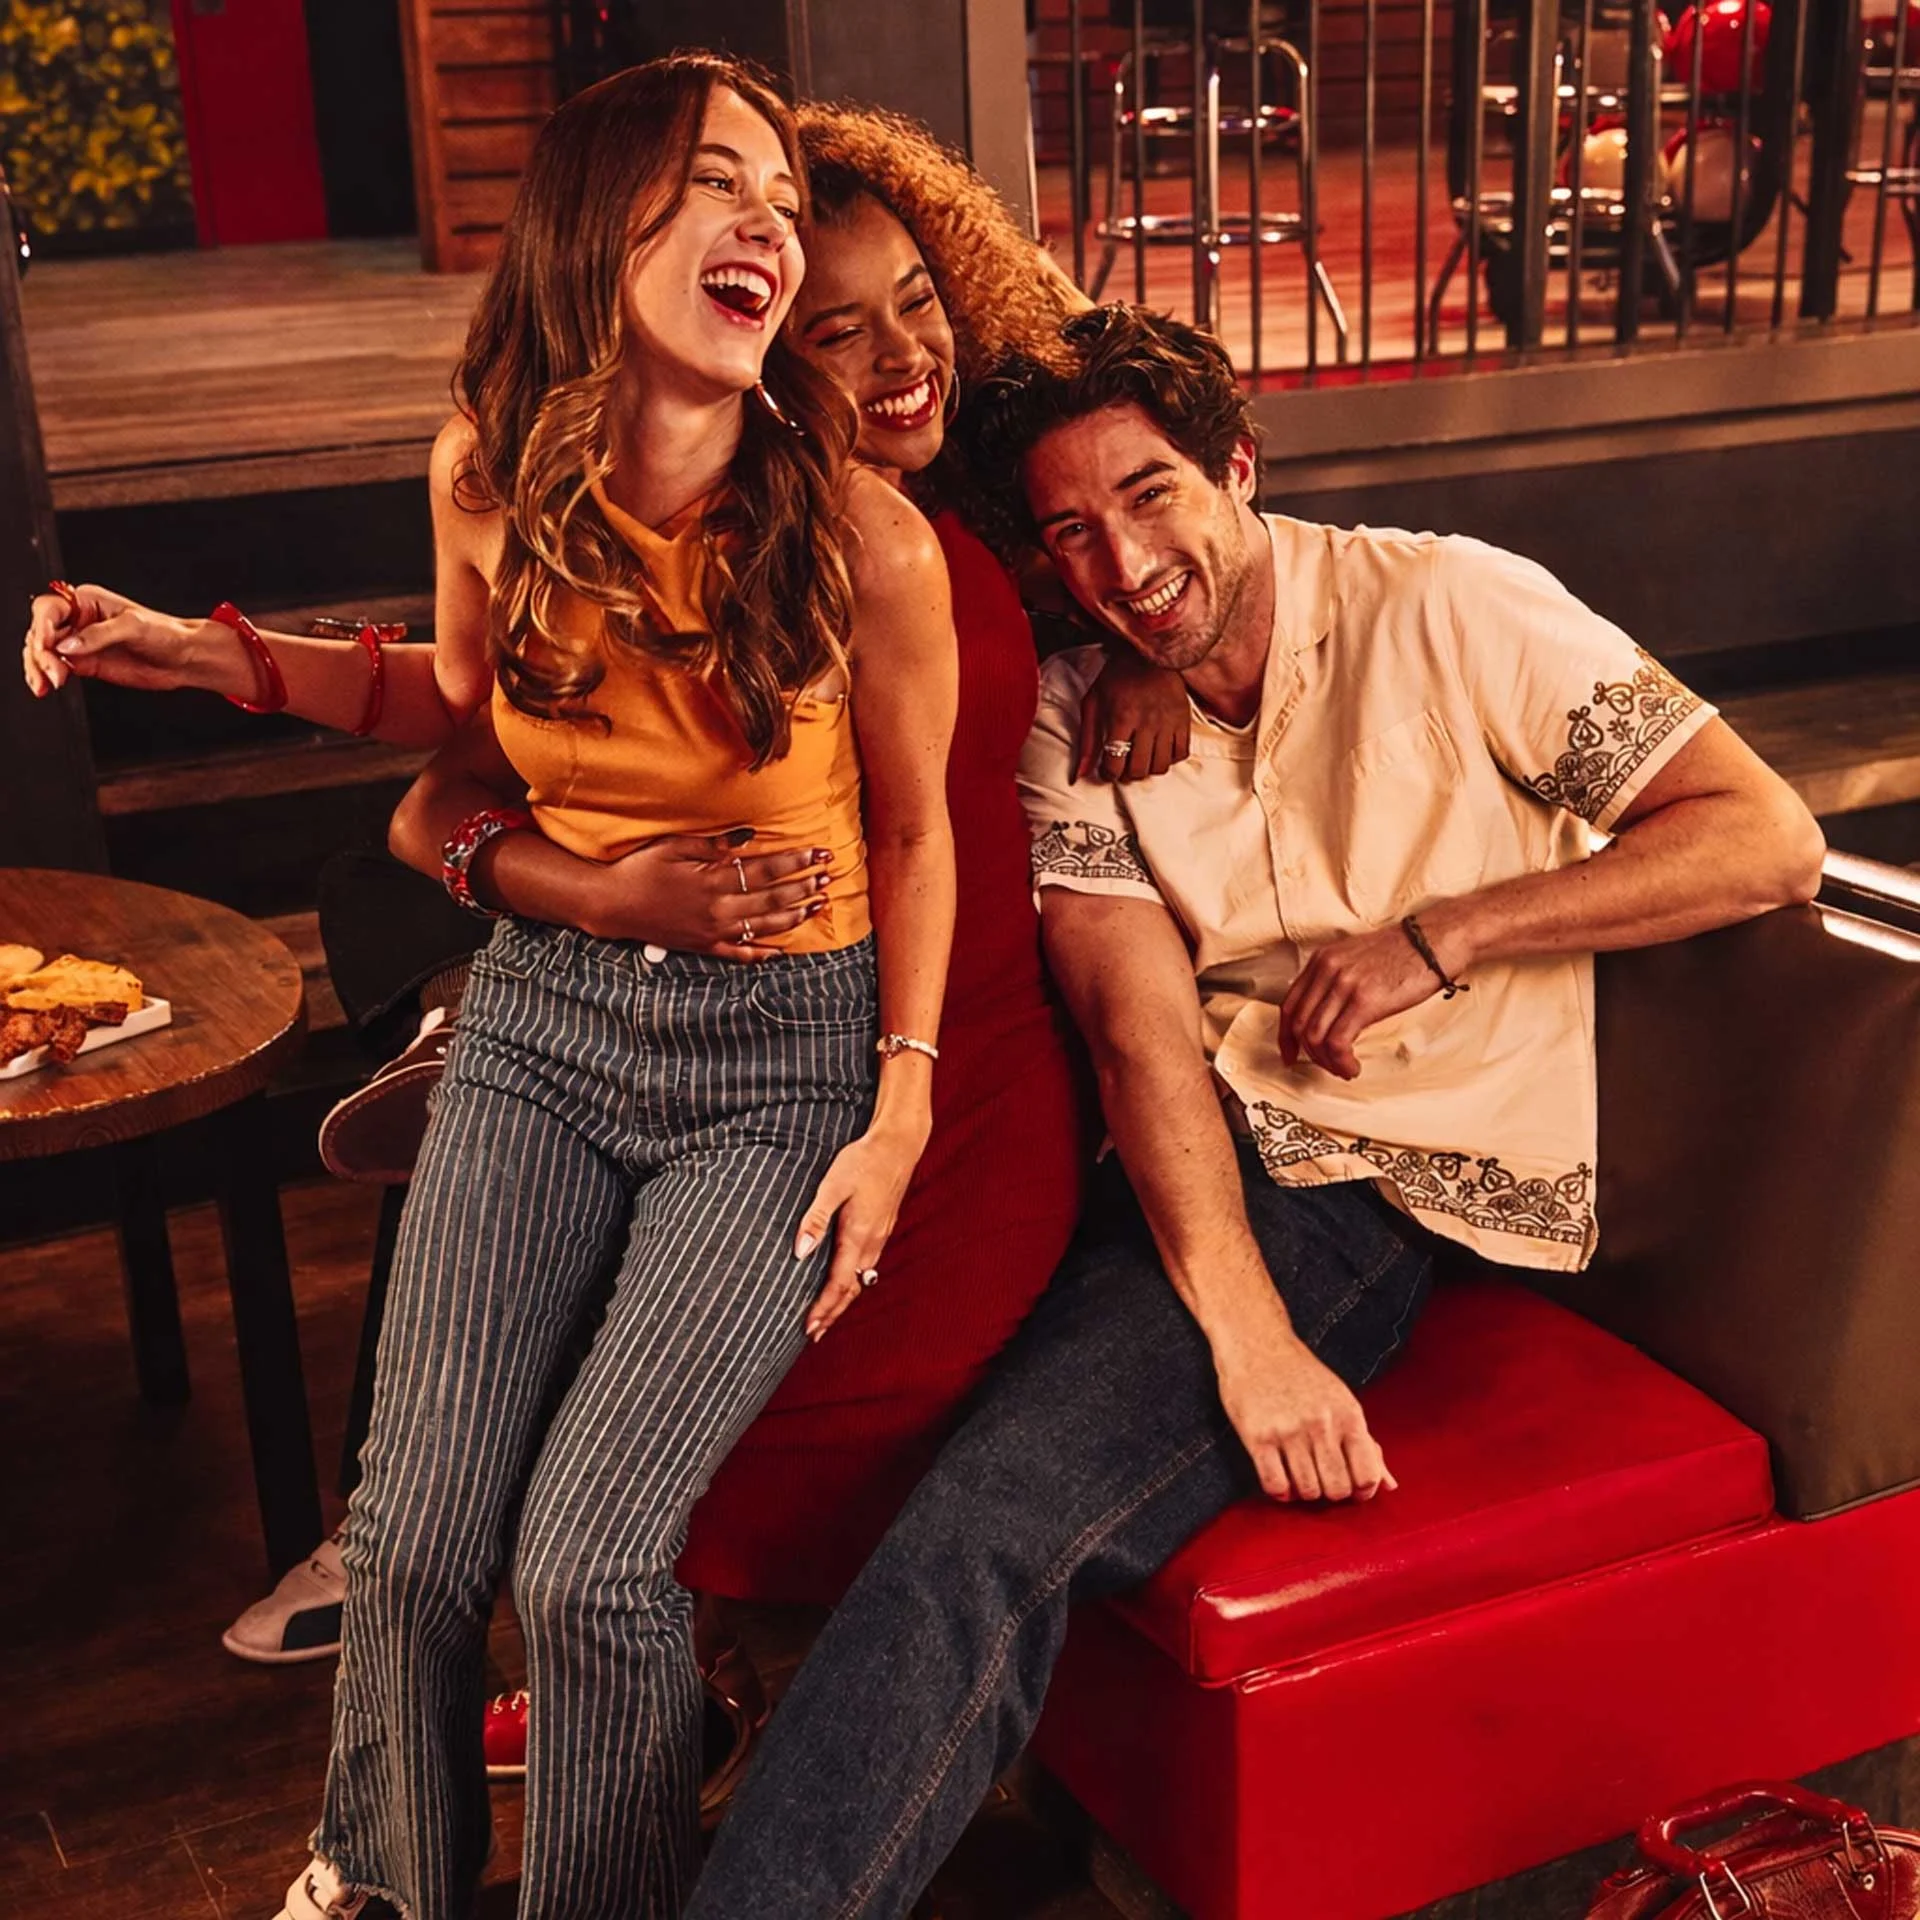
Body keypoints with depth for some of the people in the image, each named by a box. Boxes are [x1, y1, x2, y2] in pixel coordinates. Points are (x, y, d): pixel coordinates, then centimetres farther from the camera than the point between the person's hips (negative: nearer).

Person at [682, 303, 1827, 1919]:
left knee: (990, 1518, -27)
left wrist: (1442, 935, -12)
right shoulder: (1076, 713, 7)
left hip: (1406, 1187, -5)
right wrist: (1247, 1333, -22)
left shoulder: (1445, 609, -2)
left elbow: (1770, 839, -6)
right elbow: (1140, 1027, -7)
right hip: (1189, 1160, 5)